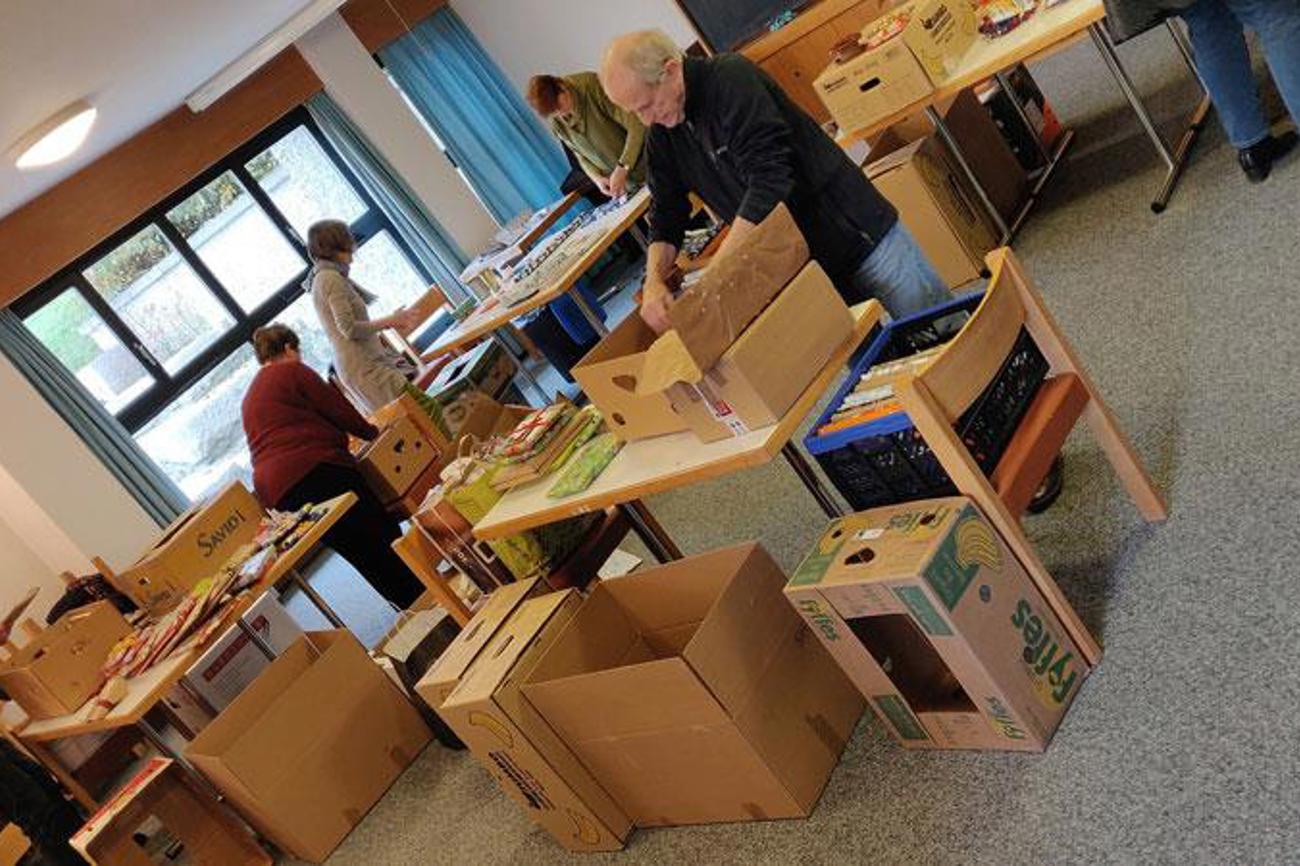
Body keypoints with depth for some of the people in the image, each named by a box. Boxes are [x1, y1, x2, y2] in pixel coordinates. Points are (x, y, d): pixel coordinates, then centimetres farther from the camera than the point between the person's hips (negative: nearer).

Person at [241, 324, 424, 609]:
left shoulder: (249, 399, 30)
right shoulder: (291, 371, 5)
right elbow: (339, 410, 2)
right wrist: (372, 431, 19)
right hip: (315, 473, -8)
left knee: (365, 556, 8)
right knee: (386, 538, -4)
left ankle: (414, 607, 10)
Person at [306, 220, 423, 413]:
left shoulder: (322, 278, 19)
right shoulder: (331, 278, -11)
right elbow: (349, 328, -18)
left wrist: (391, 321, 18)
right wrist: (390, 321, -10)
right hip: (364, 365, -10)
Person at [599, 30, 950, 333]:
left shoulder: (731, 78, -20)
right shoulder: (661, 136, 2)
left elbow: (770, 178, -29)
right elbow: (667, 216, 7)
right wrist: (654, 281, -13)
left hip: (858, 238, -6)